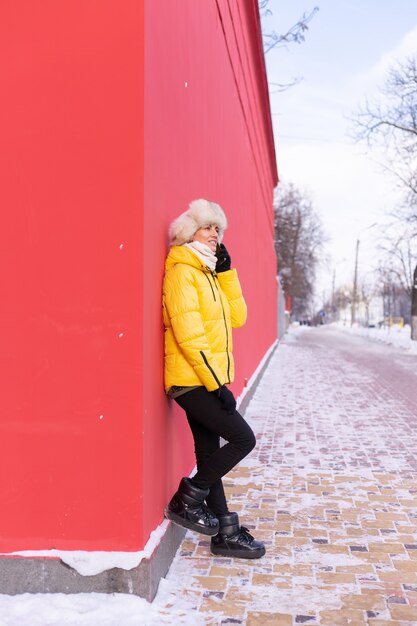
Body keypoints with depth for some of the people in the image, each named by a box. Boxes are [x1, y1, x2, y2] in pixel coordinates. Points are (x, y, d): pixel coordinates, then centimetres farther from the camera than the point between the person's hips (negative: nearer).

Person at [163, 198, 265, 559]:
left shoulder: (207, 273, 17)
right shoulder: (182, 270, -11)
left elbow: (237, 317, 10)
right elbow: (188, 333, -19)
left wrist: (226, 271, 3)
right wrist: (216, 382, -20)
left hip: (204, 381, 9)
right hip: (193, 380, -9)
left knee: (210, 455, 11)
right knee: (243, 438, -8)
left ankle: (225, 535, 19)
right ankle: (186, 501, 4)